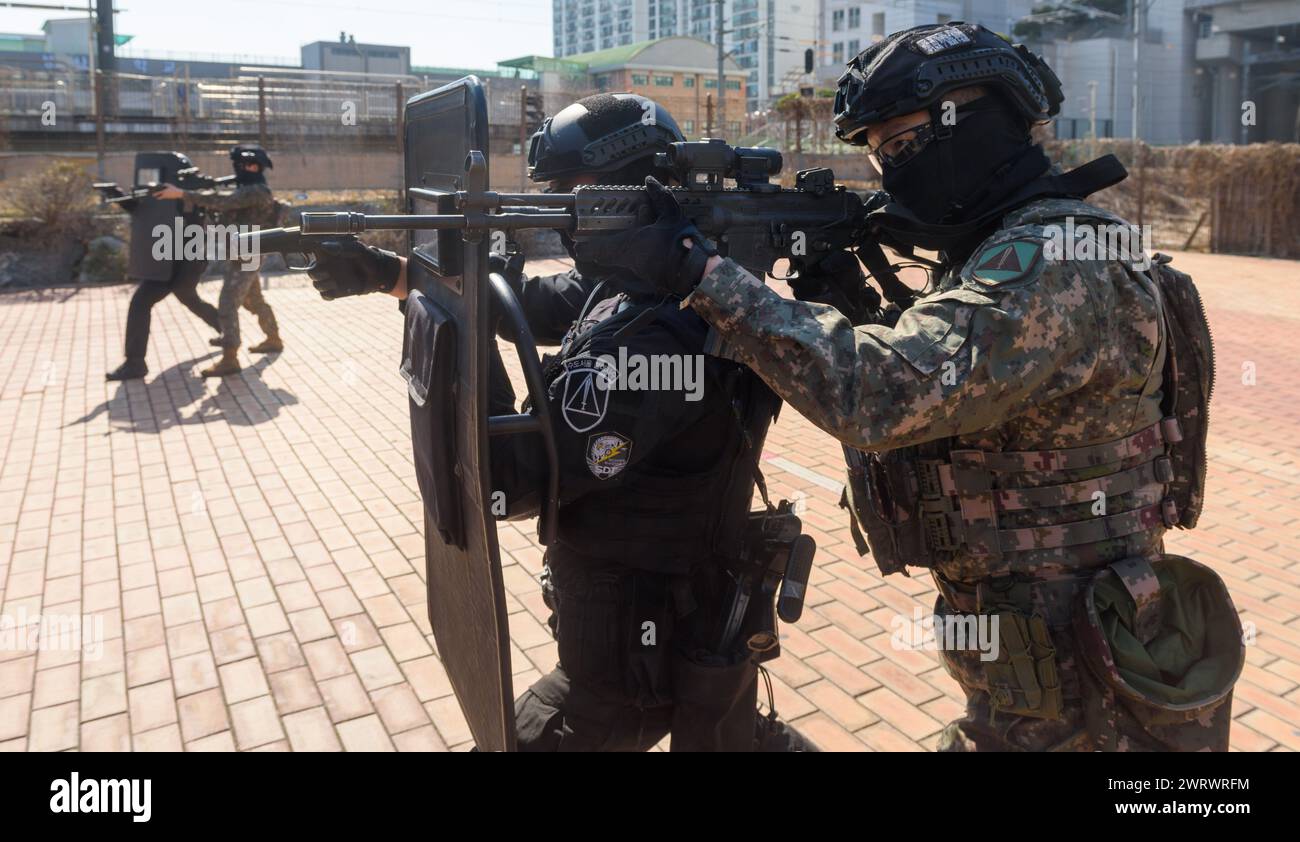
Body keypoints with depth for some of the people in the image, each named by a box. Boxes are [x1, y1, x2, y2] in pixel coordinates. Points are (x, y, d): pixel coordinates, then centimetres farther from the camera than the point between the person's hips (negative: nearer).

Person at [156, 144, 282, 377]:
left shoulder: (257, 192, -19)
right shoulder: (247, 190, 14)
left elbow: (222, 201, -28)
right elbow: (225, 203, 13)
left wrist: (182, 194, -30)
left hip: (244, 258, -10)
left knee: (227, 305, -14)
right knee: (254, 301, 22)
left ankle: (229, 360, -15)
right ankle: (274, 340, 36)